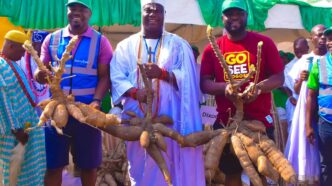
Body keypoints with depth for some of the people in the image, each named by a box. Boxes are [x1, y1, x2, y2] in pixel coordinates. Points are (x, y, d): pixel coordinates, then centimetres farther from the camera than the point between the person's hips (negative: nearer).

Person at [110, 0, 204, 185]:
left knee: (168, 166, -3)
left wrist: (162, 73, -19)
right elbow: (117, 78, 0)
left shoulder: (178, 44, 9)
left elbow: (187, 78, -2)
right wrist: (135, 92, -18)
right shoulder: (126, 45, 10)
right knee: (140, 165, 4)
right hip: (137, 118, 1)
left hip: (169, 118, -1)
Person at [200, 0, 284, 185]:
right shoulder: (212, 48, 5)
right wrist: (224, 87, -19)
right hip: (226, 122, 2)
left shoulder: (264, 43, 2)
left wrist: (258, 87, -20)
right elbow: (204, 83, 2)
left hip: (260, 120, -1)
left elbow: (279, 78, 0)